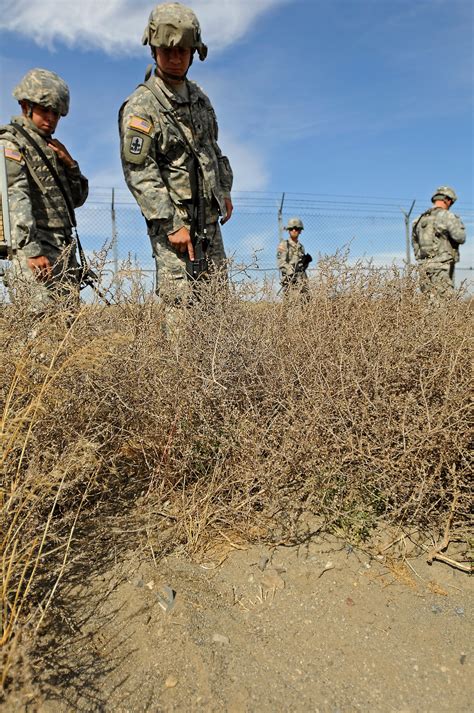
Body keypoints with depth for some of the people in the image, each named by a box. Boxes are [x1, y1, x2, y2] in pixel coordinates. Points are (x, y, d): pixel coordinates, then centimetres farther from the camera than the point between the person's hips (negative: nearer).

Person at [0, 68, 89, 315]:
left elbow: (77, 198, 25)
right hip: (35, 252, -8)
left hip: (64, 252, 8)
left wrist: (69, 164, 7)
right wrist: (31, 250, -25)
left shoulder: (49, 147, 24)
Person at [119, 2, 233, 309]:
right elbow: (140, 174, -17)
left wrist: (225, 191, 18)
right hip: (172, 218, -7)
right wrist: (172, 225, -21)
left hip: (209, 216, 7)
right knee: (180, 302, -10)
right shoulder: (140, 107, -12)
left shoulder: (198, 96, 12)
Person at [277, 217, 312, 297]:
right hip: (289, 279, -5)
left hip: (302, 279, 5)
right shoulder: (283, 244, 5)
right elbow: (281, 262, -7)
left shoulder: (301, 246, 21)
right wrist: (291, 273, -20)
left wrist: (306, 261, 2)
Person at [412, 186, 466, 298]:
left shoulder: (420, 219, 14)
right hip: (442, 267, -7)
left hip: (424, 266, 7)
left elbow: (415, 243, 18)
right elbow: (460, 238, -11)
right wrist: (459, 224, 7)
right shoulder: (447, 216, -7)